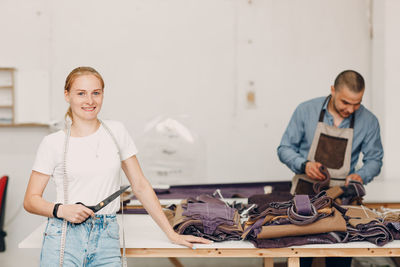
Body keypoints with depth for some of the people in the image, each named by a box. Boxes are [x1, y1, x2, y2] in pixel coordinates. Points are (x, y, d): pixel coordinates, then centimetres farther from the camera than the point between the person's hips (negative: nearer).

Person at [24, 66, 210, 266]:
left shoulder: (116, 132, 6)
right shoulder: (53, 143, 0)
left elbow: (140, 186, 8)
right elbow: (31, 200, 3)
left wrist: (172, 234, 6)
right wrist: (60, 210, -17)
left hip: (106, 240, 2)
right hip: (64, 241, -1)